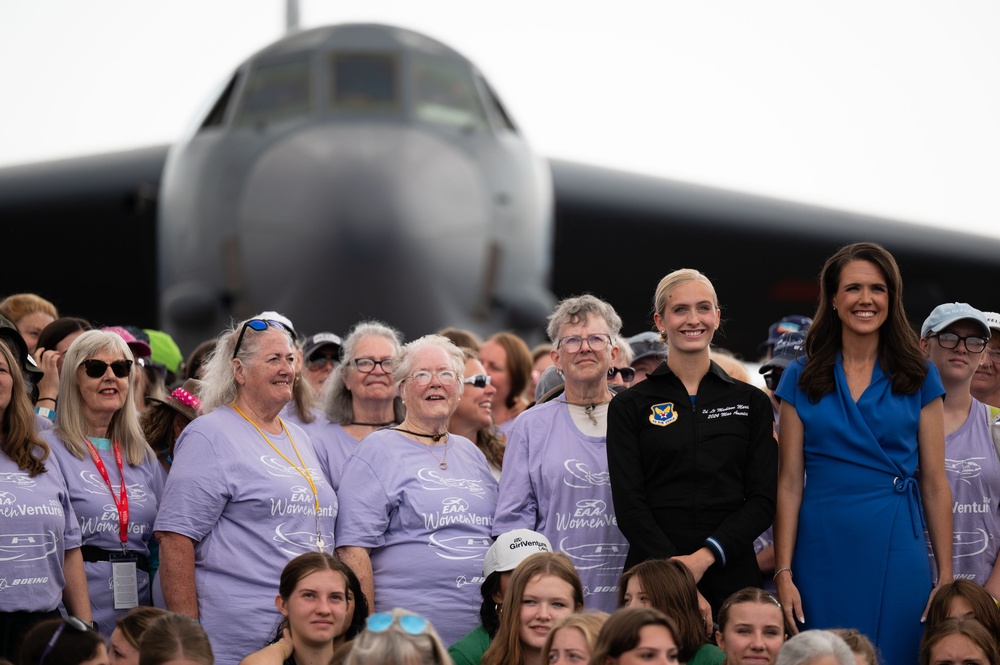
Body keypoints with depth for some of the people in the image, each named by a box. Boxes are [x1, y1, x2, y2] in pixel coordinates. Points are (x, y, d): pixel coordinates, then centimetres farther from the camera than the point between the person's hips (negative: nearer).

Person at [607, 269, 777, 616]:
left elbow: (763, 499, 3)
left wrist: (706, 555, -11)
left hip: (730, 571, 1)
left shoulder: (752, 402, 10)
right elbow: (629, 504, -2)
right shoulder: (629, 406, 6)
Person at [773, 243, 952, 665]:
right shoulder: (802, 379, 6)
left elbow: (935, 484, 5)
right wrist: (783, 574, -4)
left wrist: (946, 579, 0)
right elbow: (790, 483, 3)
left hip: (897, 551, 0)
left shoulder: (918, 377, 6)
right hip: (823, 551, 0)